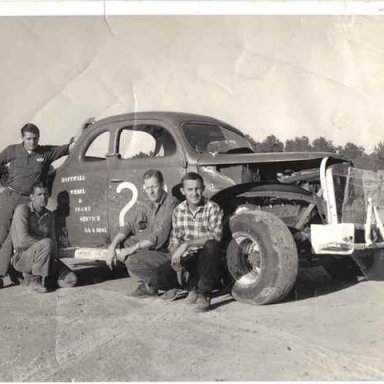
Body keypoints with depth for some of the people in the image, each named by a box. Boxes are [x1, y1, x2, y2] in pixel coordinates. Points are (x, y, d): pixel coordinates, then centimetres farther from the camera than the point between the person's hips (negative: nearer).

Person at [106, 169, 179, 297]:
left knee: (131, 260, -24)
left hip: (169, 254, -8)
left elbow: (158, 238, -23)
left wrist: (131, 249, -25)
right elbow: (128, 226, 1)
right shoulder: (145, 206, 7)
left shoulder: (171, 203, -17)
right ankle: (146, 283, 3)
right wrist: (112, 246, -16)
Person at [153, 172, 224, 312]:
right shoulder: (178, 210, 3)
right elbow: (174, 240, 6)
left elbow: (215, 236, -26)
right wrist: (176, 256, -16)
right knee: (158, 279, -20)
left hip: (207, 259, -3)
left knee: (212, 245, -38)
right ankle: (193, 284, 6)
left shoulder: (212, 208, -11)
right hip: (186, 259, 4)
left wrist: (187, 244, -33)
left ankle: (204, 294, -23)